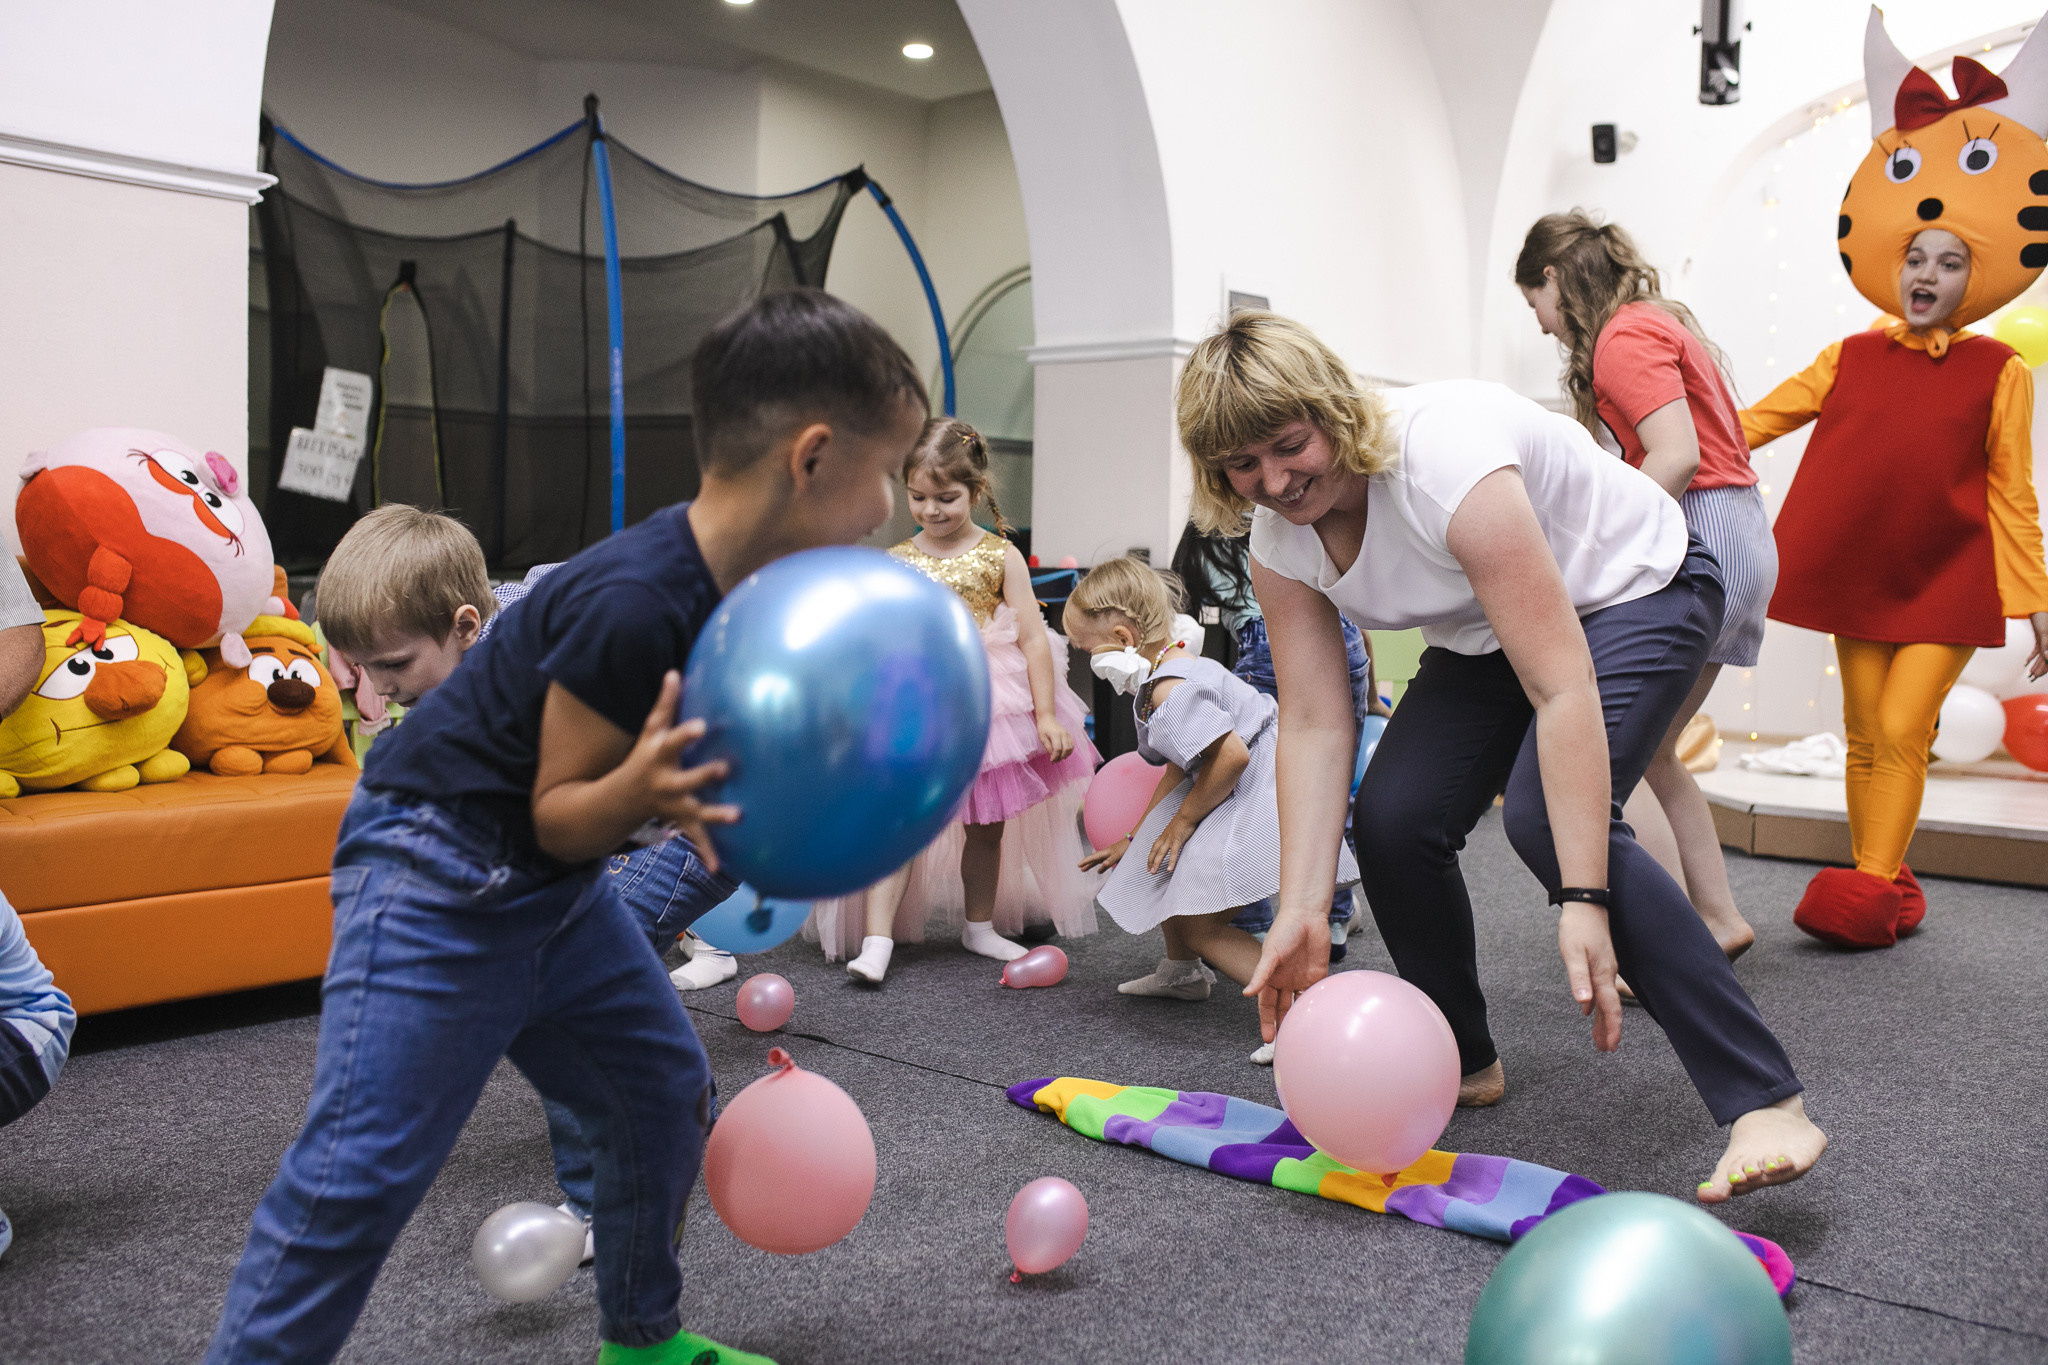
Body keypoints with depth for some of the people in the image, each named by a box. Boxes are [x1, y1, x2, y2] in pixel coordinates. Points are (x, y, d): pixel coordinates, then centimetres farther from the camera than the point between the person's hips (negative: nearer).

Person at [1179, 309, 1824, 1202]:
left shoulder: (1443, 459, -36)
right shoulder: (1278, 537, -14)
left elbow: (1563, 688, -39)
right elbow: (1313, 724, -14)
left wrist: (1583, 900, -42)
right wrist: (1302, 913, -21)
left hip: (1634, 592, -7)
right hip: (1486, 635, 7)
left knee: (1545, 817, -30)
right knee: (1391, 818, -9)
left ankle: (1767, 1104, -25)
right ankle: (1464, 1063, 15)